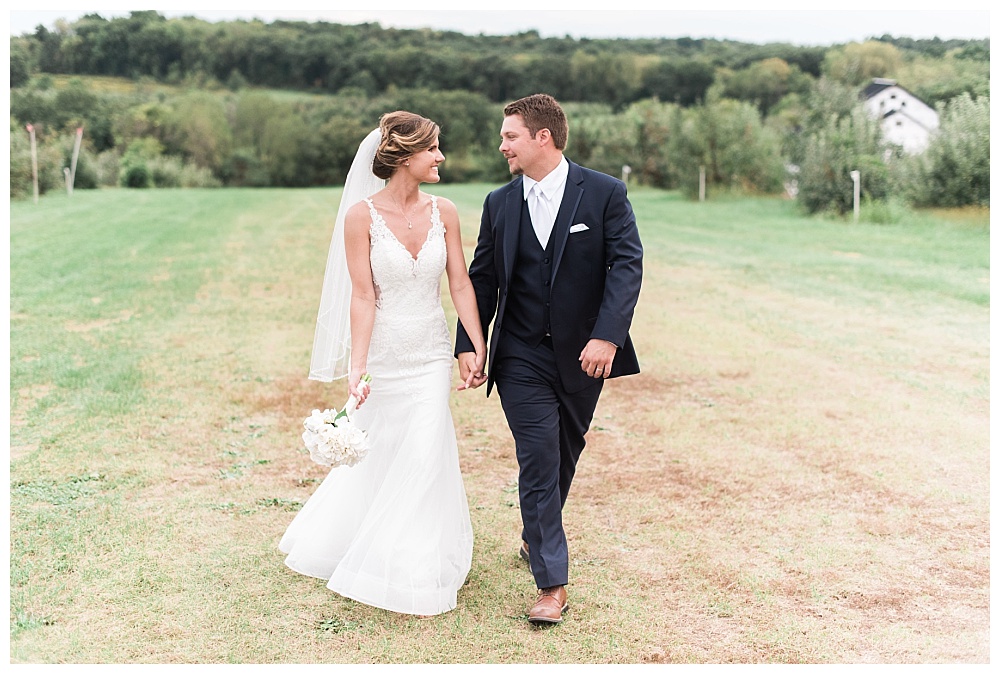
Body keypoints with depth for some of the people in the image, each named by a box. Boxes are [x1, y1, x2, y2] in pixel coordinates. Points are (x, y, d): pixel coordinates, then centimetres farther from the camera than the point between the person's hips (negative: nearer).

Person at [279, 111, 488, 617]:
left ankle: (416, 568, 22)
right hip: (383, 353, -2)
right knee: (376, 456, 11)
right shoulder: (362, 215, -12)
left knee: (424, 456, 3)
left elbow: (460, 284, 2)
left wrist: (479, 349, -1)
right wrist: (356, 368, -18)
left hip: (431, 356, 3)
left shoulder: (443, 212, -2)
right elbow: (363, 297, -14)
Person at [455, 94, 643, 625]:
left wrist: (607, 335, -23)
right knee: (538, 459, -5)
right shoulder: (499, 203, 4)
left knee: (565, 454, 16)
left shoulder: (605, 193, -5)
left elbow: (627, 265, -11)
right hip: (521, 357, 0)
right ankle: (551, 581, 2)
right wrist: (468, 345, -1)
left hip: (583, 354, 0)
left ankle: (536, 537, 42)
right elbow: (482, 279, 8)